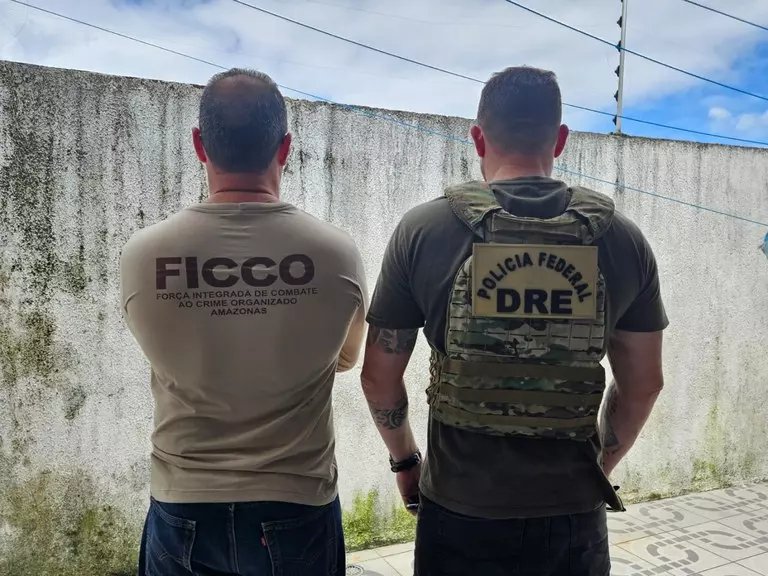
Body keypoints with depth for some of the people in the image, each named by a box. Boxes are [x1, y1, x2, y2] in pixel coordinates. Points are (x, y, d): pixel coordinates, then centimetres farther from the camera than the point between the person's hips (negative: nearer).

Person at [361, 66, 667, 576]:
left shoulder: (423, 229, -10)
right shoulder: (622, 237, -4)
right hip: (573, 513, 2)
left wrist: (405, 460, 11)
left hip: (460, 511, -1)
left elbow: (379, 377, -5)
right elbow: (644, 383, 3)